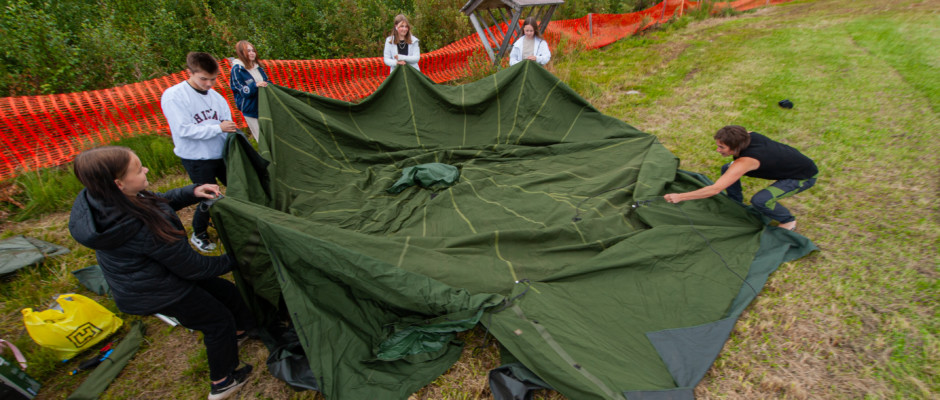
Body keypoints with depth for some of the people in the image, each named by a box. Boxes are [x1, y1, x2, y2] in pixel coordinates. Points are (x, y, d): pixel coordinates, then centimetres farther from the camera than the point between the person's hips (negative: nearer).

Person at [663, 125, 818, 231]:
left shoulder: (744, 162, -40)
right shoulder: (746, 135, -18)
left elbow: (715, 189, -45)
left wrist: (680, 196, -45)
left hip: (804, 177, -8)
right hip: (788, 161, 8)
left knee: (760, 200, -30)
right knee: (727, 169, -3)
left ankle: (788, 221, 4)